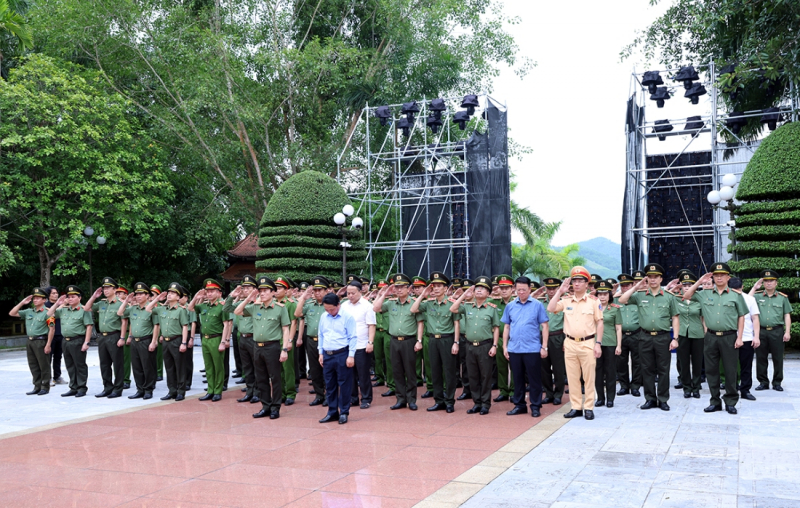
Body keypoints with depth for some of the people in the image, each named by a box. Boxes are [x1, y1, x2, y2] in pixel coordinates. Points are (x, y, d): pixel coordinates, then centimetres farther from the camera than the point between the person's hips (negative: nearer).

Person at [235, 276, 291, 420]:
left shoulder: (280, 308, -5)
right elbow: (237, 312, 14)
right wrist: (248, 299, 2)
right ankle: (266, 406, 21)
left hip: (272, 347, -5)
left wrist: (285, 349, -12)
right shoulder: (254, 307, 8)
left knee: (275, 379, 1)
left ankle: (275, 408, 10)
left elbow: (285, 330, -6)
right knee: (261, 379, 12)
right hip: (258, 347, 6)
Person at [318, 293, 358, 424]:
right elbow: (321, 336, 15)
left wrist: (351, 356, -12)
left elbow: (353, 338, -9)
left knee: (344, 384, 2)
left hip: (342, 354, -5)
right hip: (327, 355, 5)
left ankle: (344, 412, 13)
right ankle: (332, 412, 21)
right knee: (329, 385, 11)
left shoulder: (347, 317, -9)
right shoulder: (323, 317, 7)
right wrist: (321, 353, 12)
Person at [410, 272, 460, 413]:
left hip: (447, 339, -4)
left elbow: (456, 323, -4)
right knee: (435, 371, 10)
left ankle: (450, 401, 10)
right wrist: (423, 295, -1)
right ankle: (439, 400, 20)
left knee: (449, 371, 1)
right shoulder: (429, 303, 7)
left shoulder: (451, 303, -5)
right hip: (433, 339, 5)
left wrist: (456, 343, -9)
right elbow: (413, 310, 0)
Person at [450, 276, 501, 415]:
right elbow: (453, 309, -5)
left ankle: (485, 404, 11)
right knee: (473, 376, 9)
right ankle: (476, 402, 18)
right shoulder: (467, 307, 8)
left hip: (485, 346, -3)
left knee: (485, 376, 2)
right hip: (470, 346, 3)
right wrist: (464, 295, -2)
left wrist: (494, 346, -7)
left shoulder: (492, 308, 0)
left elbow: (496, 328, 1)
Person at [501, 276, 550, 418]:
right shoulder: (510, 306, 8)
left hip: (532, 349, -3)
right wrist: (505, 346, 6)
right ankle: (519, 405, 22)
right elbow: (507, 327, 12)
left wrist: (544, 347, -6)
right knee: (517, 378, 11)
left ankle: (535, 406, 13)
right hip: (514, 349, 3)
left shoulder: (537, 305, -2)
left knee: (534, 379, 3)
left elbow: (545, 326, -1)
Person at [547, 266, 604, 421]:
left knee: (589, 377, 2)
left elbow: (599, 323, 0)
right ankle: (576, 407, 15)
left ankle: (589, 408, 10)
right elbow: (550, 309, -5)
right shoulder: (566, 301, 7)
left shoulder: (593, 301, 0)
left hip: (587, 343, -3)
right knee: (572, 378, 7)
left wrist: (598, 344, -5)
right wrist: (560, 291, -5)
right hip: (570, 344, 3)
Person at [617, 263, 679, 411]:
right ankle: (650, 399, 16)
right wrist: (636, 287, -3)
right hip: (646, 337, 2)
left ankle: (663, 399, 13)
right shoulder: (640, 296, 7)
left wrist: (675, 338, -4)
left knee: (663, 370, 3)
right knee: (647, 369, 7)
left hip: (663, 337, -2)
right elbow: (622, 300, -3)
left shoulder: (669, 297, 4)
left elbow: (675, 319, 4)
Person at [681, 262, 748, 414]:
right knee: (711, 370, 6)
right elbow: (686, 296, 12)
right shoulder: (705, 294, 9)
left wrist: (739, 338, -3)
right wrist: (699, 282, 5)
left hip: (729, 337, -2)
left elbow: (741, 317, 4)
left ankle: (730, 402, 12)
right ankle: (715, 402, 16)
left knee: (730, 370, 1)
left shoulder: (736, 295, 4)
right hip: (711, 337, 2)